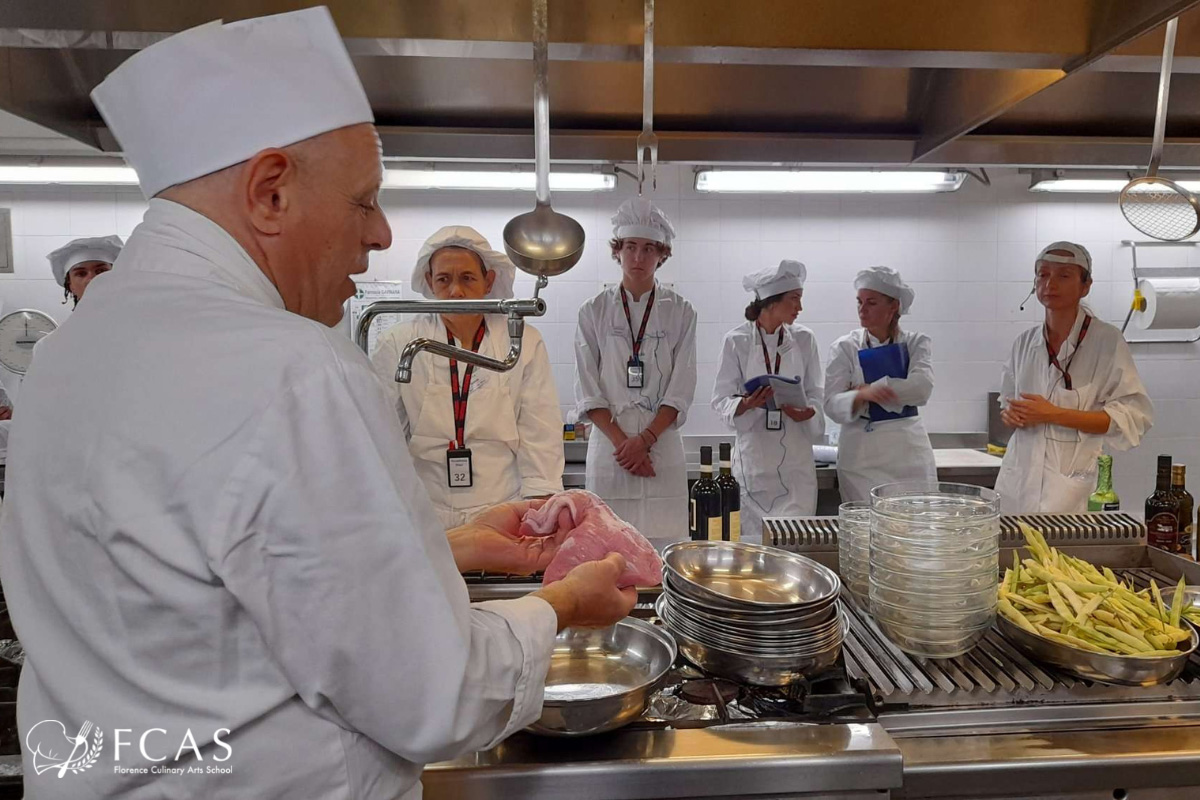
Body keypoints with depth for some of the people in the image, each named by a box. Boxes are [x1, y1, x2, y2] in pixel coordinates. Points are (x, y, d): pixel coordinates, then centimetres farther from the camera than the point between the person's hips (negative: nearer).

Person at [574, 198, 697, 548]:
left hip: (661, 444, 0)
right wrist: (622, 441, -9)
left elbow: (681, 390, 0)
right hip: (610, 444, 0)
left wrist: (645, 440, -10)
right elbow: (588, 391, 1)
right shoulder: (594, 311, 5)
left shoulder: (680, 313, 5)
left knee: (663, 541, -1)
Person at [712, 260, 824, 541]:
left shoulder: (804, 339, 6)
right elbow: (721, 399, -3)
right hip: (754, 452, -2)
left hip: (796, 453, 3)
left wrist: (807, 412, -12)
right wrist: (746, 404, -23)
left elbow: (815, 393, 9)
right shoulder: (737, 340, -3)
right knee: (754, 535, 2)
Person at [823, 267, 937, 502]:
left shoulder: (916, 343, 5)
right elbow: (832, 405, -8)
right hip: (861, 454, -1)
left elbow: (922, 388, -13)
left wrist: (866, 389, -14)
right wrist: (862, 395, -27)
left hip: (908, 450, 1)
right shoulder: (844, 348, 1)